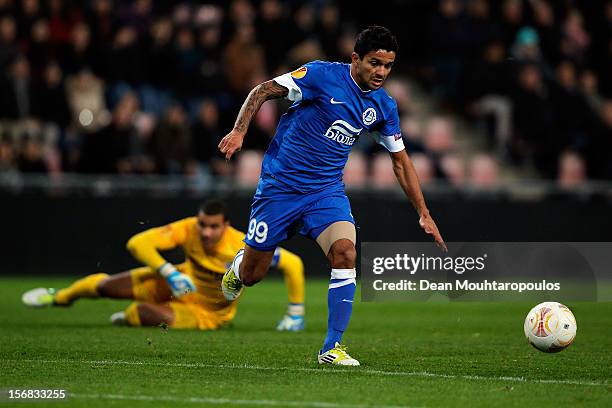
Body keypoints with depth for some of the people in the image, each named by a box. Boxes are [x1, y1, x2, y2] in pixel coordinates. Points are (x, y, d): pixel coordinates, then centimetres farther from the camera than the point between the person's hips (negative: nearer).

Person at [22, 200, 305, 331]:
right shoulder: (187, 230, -26)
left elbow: (293, 263, -26)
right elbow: (137, 243, -25)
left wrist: (296, 312, -23)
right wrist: (169, 273, -37)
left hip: (207, 314, -3)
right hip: (180, 283, 3)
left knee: (148, 313, -31)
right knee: (107, 285, -4)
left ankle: (125, 318, 12)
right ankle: (61, 297, 33)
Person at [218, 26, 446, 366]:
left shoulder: (384, 107, 1)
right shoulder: (322, 75, -14)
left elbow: (400, 161, 12)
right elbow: (263, 91, -8)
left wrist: (424, 215, 9)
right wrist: (239, 131, -22)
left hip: (327, 190, 3)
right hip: (280, 184, -3)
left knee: (345, 253, -23)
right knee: (252, 275, 3)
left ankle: (332, 347, -14)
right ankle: (238, 266, 44)